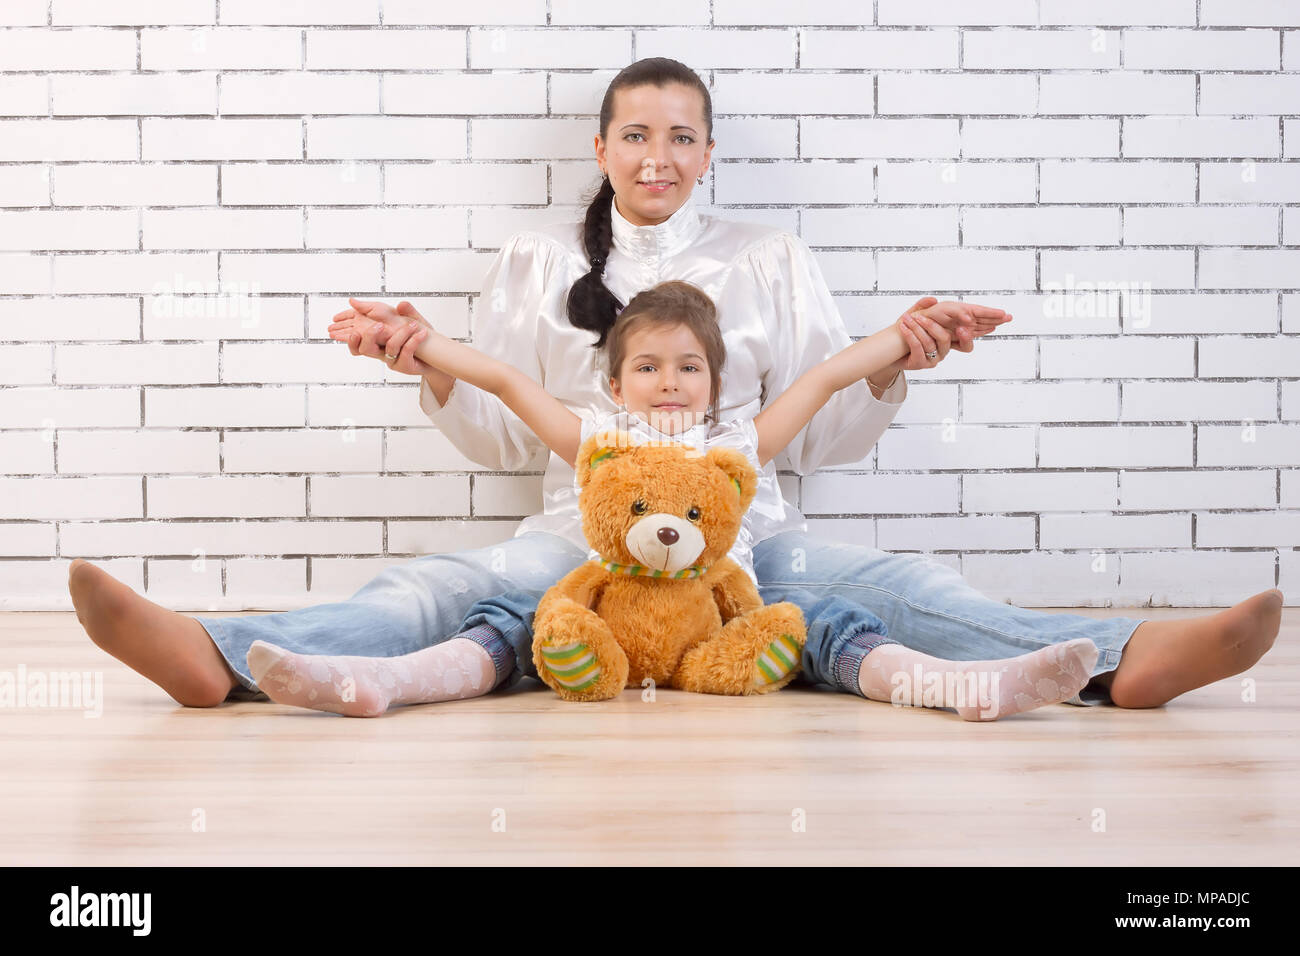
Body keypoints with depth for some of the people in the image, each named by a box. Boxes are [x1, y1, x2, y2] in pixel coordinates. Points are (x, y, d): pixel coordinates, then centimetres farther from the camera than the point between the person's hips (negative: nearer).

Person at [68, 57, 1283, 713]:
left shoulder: (770, 259, 14)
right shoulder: (536, 262, 15)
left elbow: (820, 435, 10)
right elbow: (501, 437, 12)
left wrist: (891, 366, -9)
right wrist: (431, 370, -7)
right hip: (579, 531, 0)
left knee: (897, 585, -26)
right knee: (437, 587, -27)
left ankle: (1121, 657, -47)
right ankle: (219, 652, -50)